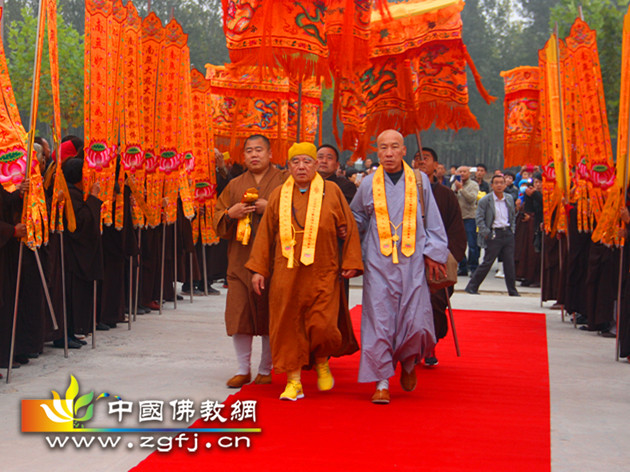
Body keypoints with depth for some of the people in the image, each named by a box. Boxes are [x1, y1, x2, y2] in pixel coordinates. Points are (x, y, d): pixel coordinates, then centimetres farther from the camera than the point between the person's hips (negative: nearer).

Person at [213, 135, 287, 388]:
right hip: (241, 259, 3)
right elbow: (217, 218, 13)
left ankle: (265, 369, 13)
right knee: (239, 314, 0)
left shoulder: (284, 182, 4)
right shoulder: (235, 185, 14)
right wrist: (231, 213, -7)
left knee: (269, 316, 1)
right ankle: (243, 369, 11)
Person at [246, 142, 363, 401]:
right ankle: (294, 381, 11)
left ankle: (322, 361, 24)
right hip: (287, 273, 2)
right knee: (288, 325, 1)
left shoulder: (331, 191, 3)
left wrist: (351, 262, 1)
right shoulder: (279, 195, 8)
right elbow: (265, 233, 11)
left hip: (323, 273, -2)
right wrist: (258, 269, 7)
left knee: (322, 326, -8)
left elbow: (349, 227, 6)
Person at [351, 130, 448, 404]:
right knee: (379, 320, -5)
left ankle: (408, 363, 25)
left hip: (412, 261, 0)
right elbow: (356, 217, 21)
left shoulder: (419, 181, 5)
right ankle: (382, 382, 3)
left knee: (415, 320, -5)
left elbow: (432, 220, 12)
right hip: (378, 263, 0)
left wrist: (433, 252, 8)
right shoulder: (369, 184, 6)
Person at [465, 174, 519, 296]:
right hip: (494, 234, -4)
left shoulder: (509, 199, 10)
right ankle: (472, 287, 6)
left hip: (508, 233, 4)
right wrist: (486, 233, -11)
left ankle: (512, 290, 12)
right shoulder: (485, 200, -5)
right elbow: (479, 218, -5)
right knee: (487, 262, -3)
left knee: (510, 263, 4)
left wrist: (512, 229, 10)